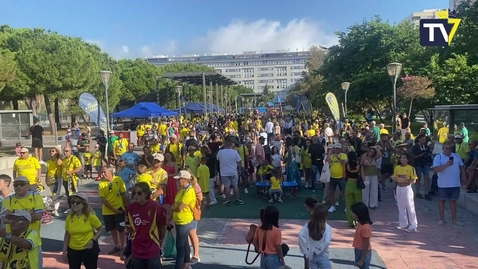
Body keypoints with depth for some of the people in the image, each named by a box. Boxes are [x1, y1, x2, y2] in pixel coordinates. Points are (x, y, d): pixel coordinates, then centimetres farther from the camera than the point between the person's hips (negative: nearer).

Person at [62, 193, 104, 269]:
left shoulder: (90, 216, -13)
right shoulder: (69, 218, -2)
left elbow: (101, 229, -4)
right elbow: (67, 235, 7)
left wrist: (93, 240, -15)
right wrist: (64, 251, 7)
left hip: (89, 249, -4)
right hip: (73, 250, 4)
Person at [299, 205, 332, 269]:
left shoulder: (308, 225, -3)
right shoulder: (327, 227, -10)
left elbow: (301, 236, -16)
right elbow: (327, 241, -22)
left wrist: (305, 252, -10)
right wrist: (319, 250, -11)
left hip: (311, 255, 4)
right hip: (322, 256, -3)